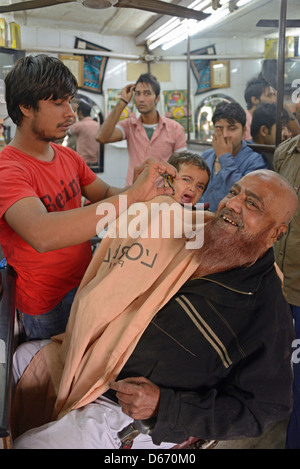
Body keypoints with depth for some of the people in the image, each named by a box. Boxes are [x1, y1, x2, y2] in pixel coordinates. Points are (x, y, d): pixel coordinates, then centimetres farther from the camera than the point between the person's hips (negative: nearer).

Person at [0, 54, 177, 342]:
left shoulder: (67, 157, 6)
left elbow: (106, 195, 7)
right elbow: (42, 235, -41)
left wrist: (151, 192, -15)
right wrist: (132, 196, -43)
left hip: (86, 282, 7)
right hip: (49, 308, -7)